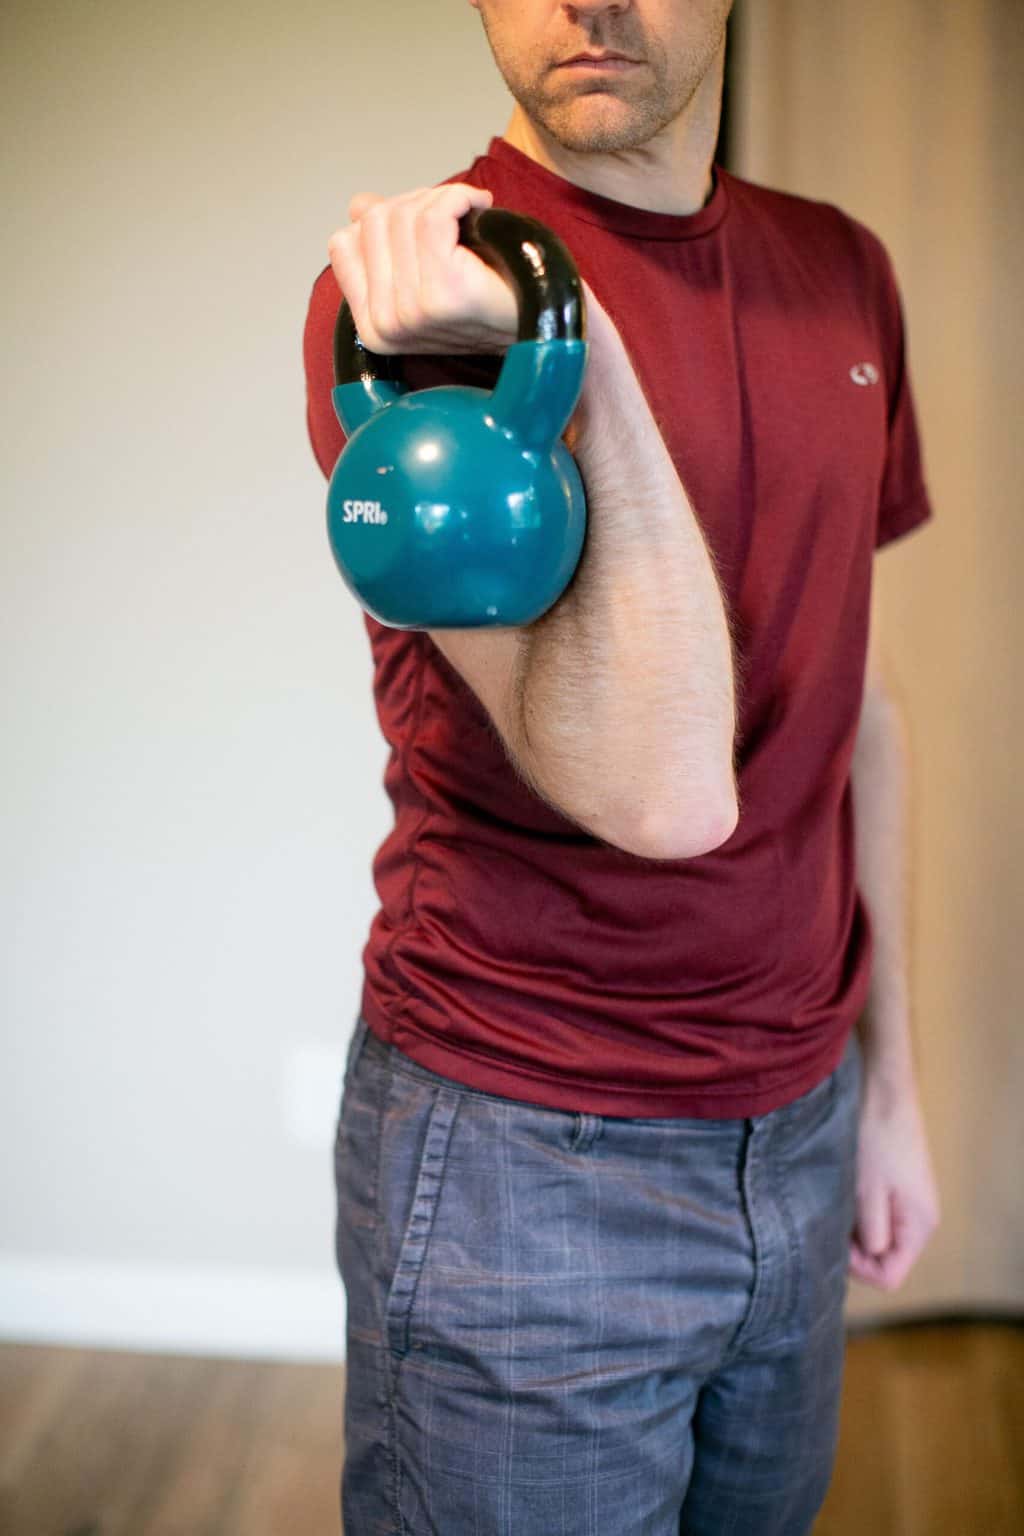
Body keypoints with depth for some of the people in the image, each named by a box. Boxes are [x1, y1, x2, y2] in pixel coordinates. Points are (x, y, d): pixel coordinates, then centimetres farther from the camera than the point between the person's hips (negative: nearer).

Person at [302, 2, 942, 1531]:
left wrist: (891, 1076, 14)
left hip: (798, 1122, 6)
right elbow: (658, 789, -26)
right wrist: (569, 344, -32)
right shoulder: (414, 291, -16)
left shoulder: (842, 271, 4)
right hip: (525, 1161, -5)